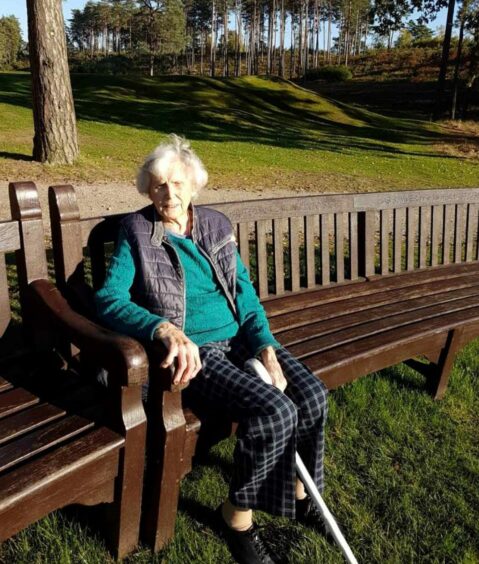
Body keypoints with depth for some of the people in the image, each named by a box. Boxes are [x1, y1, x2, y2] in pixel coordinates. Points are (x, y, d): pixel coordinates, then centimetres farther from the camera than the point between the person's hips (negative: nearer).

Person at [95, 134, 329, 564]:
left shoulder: (217, 225, 10)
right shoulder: (136, 232, -3)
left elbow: (245, 292, 8)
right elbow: (109, 298, -14)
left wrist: (267, 348, -8)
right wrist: (166, 329, -31)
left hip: (240, 337, 5)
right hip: (192, 351, -5)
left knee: (313, 395, -15)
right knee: (273, 411, -26)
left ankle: (296, 486, 15)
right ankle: (238, 513, 1)